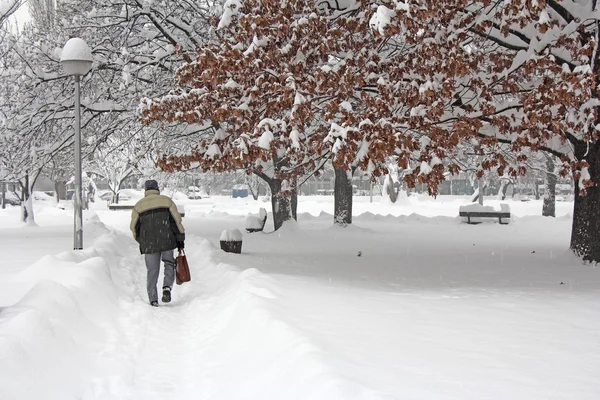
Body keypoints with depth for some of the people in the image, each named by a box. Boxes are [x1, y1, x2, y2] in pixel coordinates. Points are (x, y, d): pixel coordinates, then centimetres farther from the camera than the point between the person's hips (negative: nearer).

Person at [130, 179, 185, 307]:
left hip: (149, 244, 1)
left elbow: (134, 227, 9)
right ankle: (167, 287, -8)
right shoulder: (166, 201, 4)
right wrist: (180, 240, 4)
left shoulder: (138, 205, 7)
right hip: (167, 241, -1)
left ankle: (153, 299, 6)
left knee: (152, 270, 8)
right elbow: (176, 220, 0)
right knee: (169, 264, 17)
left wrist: (141, 241, 25)